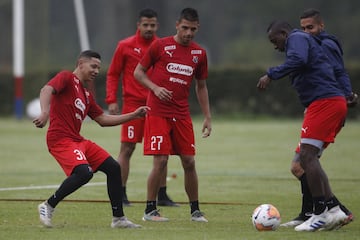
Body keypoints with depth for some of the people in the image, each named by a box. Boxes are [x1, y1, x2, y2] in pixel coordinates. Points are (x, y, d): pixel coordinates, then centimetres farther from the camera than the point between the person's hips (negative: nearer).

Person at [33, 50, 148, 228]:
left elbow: (103, 119, 26)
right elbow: (46, 90, -21)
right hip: (61, 139, -9)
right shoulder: (67, 78, -3)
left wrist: (133, 115, 22)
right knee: (84, 172, -29)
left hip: (78, 140, 10)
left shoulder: (86, 95, 22)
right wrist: (45, 112, -41)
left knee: (113, 167, 5)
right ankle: (48, 206, -13)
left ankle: (118, 218, 12)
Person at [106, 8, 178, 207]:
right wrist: (111, 100, -6)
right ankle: (120, 195, 1)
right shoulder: (125, 46, 0)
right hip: (132, 104, -3)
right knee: (127, 148, -5)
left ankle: (162, 195, 13)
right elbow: (113, 74, 3)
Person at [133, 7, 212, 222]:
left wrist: (208, 117, 12)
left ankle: (195, 210, 14)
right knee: (161, 161, -9)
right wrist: (156, 88, -15)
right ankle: (150, 210, 2)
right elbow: (138, 72, 2)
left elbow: (201, 86, 17)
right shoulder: (160, 46, -4)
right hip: (158, 113, -4)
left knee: (189, 162, 3)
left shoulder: (199, 53, 8)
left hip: (182, 114, 4)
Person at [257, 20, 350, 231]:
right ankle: (333, 209, 5)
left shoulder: (297, 38, 0)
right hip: (337, 103, 10)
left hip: (323, 101, -10)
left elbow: (298, 60, -23)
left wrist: (271, 75, -20)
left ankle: (321, 212, -14)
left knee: (307, 155, -12)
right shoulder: (308, 41, 30)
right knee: (308, 158, 10)